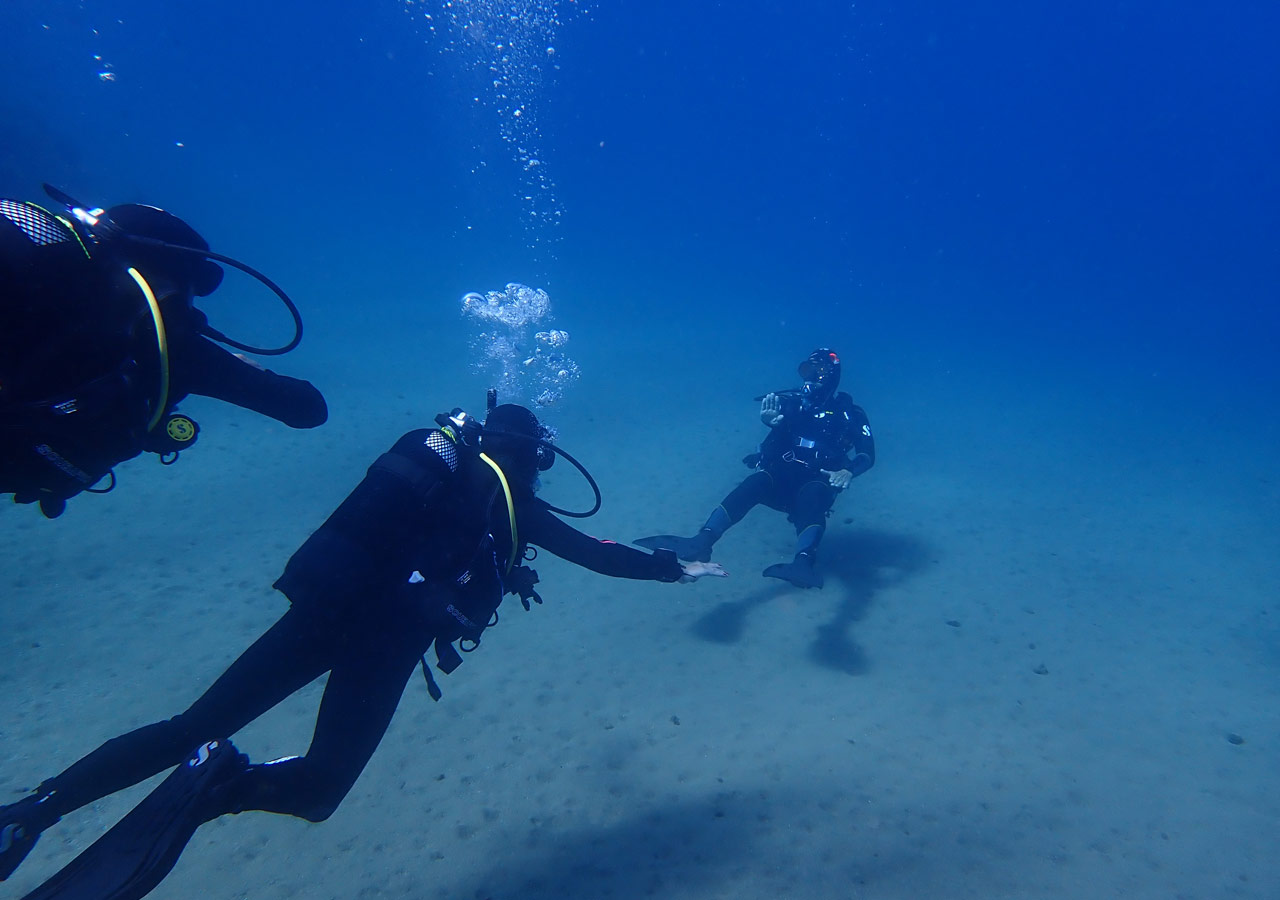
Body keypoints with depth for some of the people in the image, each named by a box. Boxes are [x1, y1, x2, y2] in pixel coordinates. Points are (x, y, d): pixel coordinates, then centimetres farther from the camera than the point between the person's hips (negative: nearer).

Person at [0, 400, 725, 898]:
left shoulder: (444, 457, 22)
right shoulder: (518, 505, 7)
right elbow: (600, 554, 13)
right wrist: (679, 570, 26)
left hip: (323, 597, 6)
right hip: (387, 630, -5)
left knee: (192, 727, 13)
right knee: (318, 786, 7)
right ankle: (219, 783, -21)